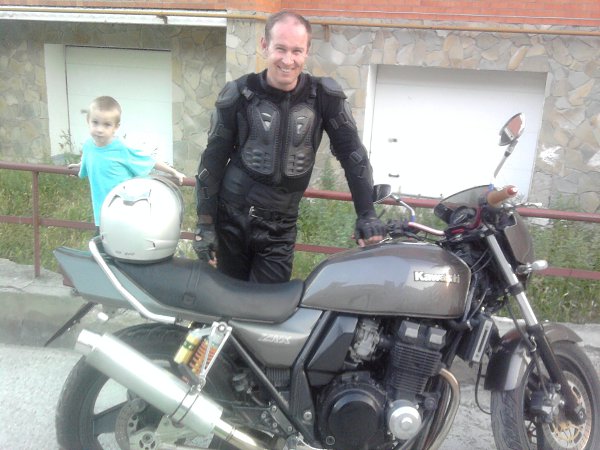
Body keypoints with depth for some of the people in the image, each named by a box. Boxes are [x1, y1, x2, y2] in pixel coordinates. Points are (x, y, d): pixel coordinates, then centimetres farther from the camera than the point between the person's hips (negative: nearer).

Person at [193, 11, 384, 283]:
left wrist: (367, 214, -11)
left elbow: (352, 153, -3)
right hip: (231, 219, 0)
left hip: (280, 228, 0)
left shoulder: (324, 96, -6)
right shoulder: (238, 95, -7)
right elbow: (212, 161, -2)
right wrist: (205, 224, -3)